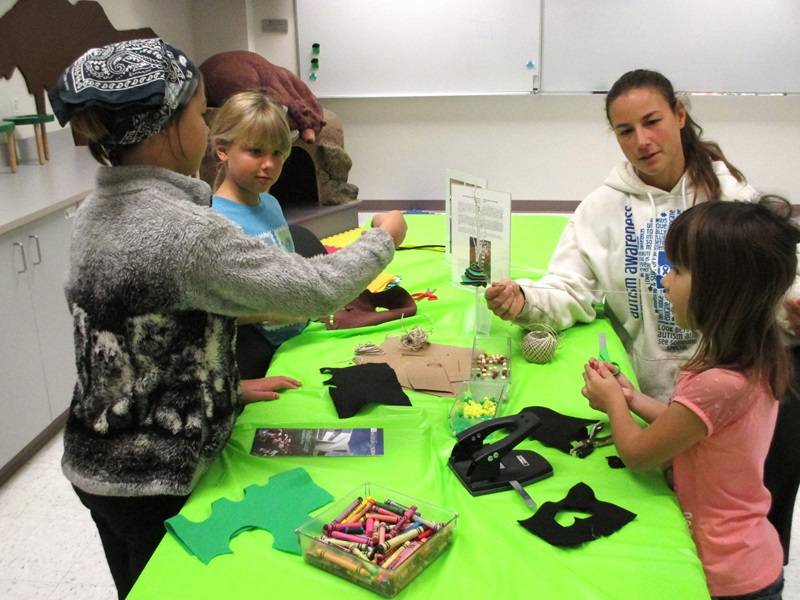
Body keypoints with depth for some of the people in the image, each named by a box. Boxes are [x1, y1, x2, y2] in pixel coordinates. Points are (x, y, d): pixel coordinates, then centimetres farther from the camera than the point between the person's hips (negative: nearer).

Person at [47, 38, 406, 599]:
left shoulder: (97, 211, 0)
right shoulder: (182, 231, -27)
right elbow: (314, 289, -23)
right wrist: (385, 237, -7)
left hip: (99, 464, 8)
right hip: (157, 481, -8)